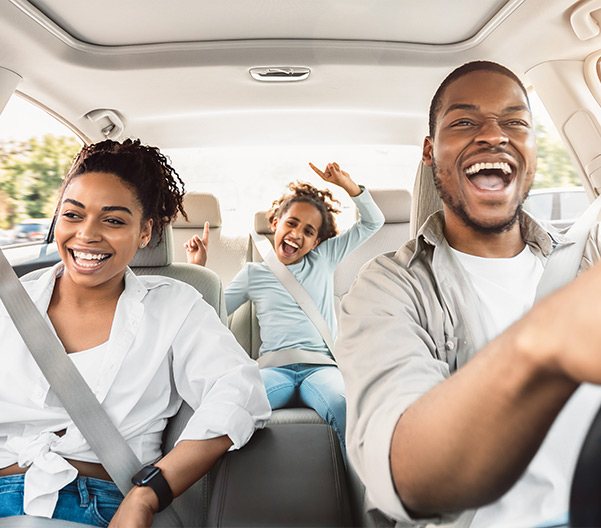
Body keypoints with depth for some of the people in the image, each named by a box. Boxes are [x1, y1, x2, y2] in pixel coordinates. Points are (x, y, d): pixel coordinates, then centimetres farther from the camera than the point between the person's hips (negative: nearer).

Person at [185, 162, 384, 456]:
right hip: (275, 368, 0)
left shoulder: (324, 259, 18)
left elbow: (373, 222, 18)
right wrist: (198, 268, 11)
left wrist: (346, 183, 5)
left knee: (347, 408, -36)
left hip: (321, 365, 1)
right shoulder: (254, 273, 18)